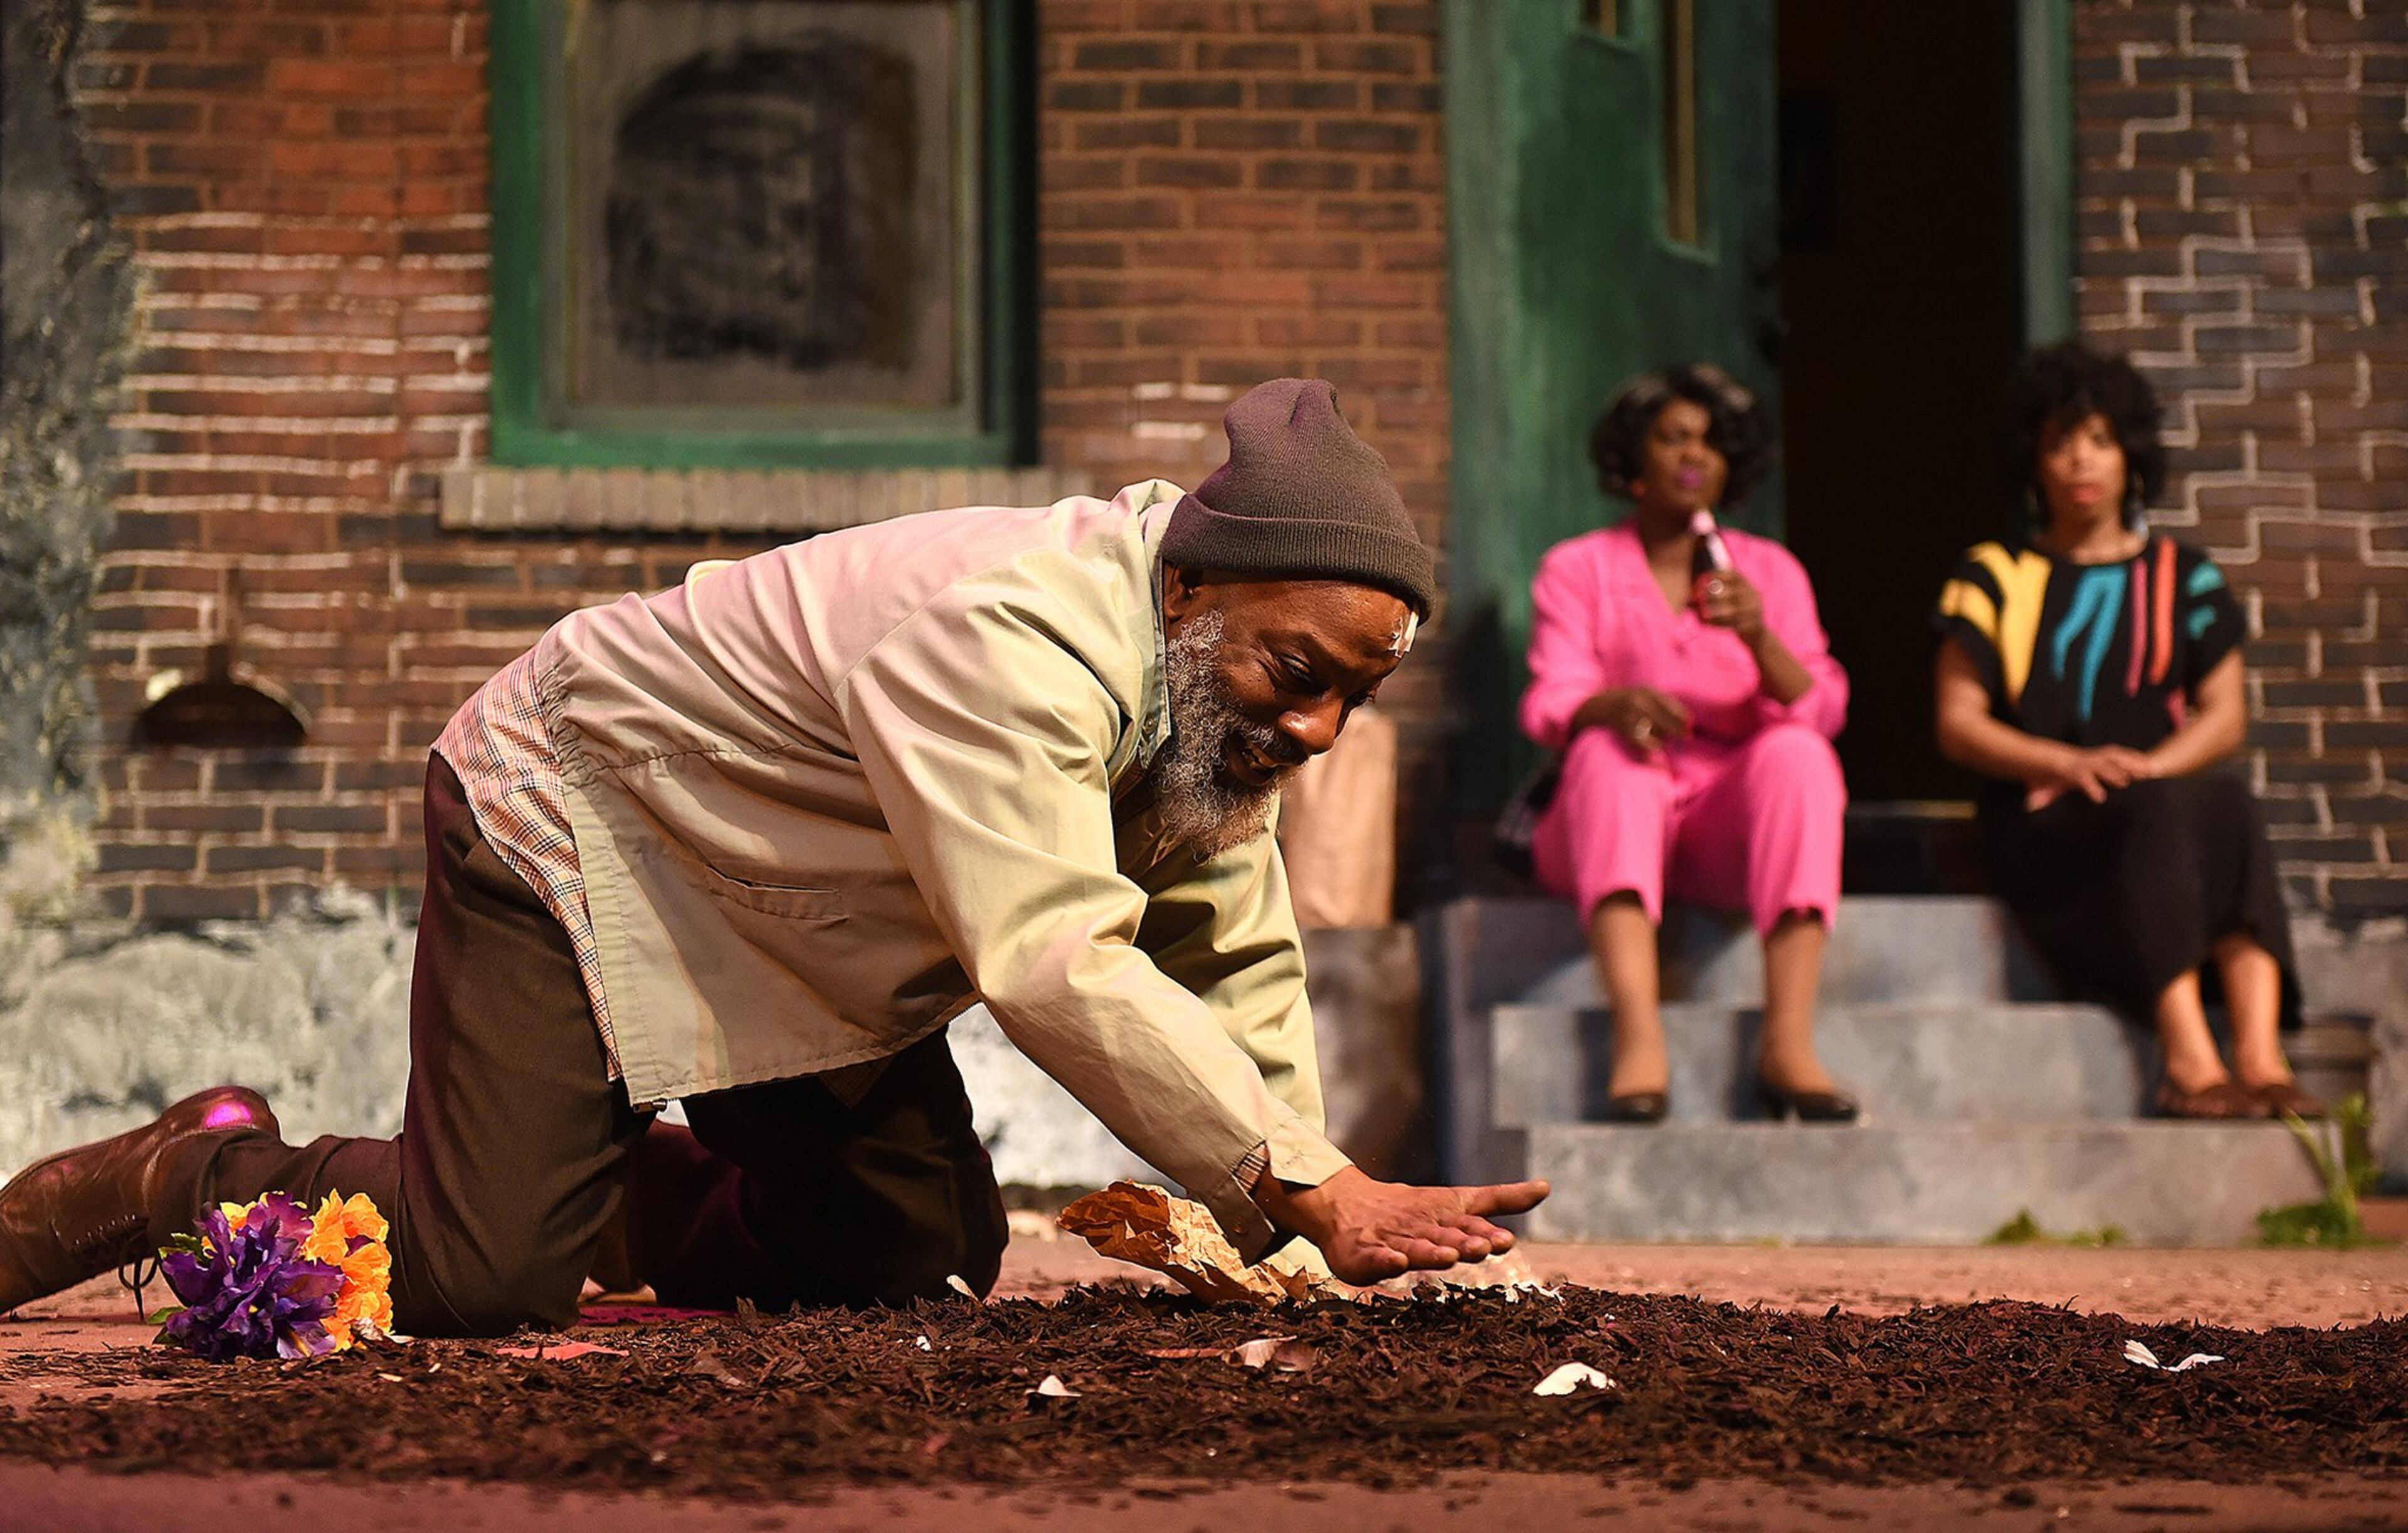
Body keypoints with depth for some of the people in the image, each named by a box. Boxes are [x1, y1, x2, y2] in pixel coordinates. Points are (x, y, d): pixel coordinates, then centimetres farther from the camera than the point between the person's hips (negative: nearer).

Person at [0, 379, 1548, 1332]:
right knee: (480, 1279, -21)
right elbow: (1056, 967, -43)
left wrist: (1293, 1234, -13)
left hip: (788, 930, 9)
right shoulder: (1012, 642, -37)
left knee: (927, 1255, 5)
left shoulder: (1224, 671, -7)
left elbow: (1234, 961, -1)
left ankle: (613, 1191, 26)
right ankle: (205, 1175, 7)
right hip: (573, 819, -9)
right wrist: (1316, 1193, -43)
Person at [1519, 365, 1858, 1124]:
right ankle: (1639, 1041, -53)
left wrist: (1760, 639, -19)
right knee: (1607, 751, -34)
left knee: (1796, 752, -29)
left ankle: (1789, 1041, -41)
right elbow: (1551, 705, -5)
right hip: (1613, 824, -1)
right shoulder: (1577, 570, 10)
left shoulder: (1769, 570, 15)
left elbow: (1822, 710, 1)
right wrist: (1614, 706, -29)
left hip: (1733, 825, 1)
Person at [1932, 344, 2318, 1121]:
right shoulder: (1996, 578, 13)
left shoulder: (2182, 578, 19)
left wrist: (2147, 768, -12)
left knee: (2231, 804, -34)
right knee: (2162, 814, -36)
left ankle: (2260, 1053, -50)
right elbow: (1957, 724, 4)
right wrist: (2070, 764, -14)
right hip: (2039, 829, -2)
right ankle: (2189, 1059, -51)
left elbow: (2225, 715, 9)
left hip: (2162, 801, 2)